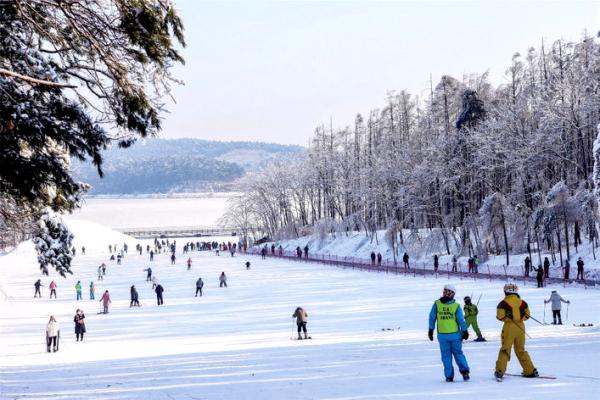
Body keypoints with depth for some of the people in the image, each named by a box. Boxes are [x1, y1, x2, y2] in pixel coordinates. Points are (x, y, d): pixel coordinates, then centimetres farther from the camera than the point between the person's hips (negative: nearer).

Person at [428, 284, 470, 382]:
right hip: (455, 334, 0)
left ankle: (449, 376, 6)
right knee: (458, 353, 13)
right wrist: (465, 331, 7)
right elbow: (461, 320, -4)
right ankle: (464, 371, 0)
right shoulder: (456, 306, -7)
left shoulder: (436, 304, -6)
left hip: (442, 335, 0)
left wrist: (431, 330, 9)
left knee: (446, 356, 8)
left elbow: (432, 318, -1)